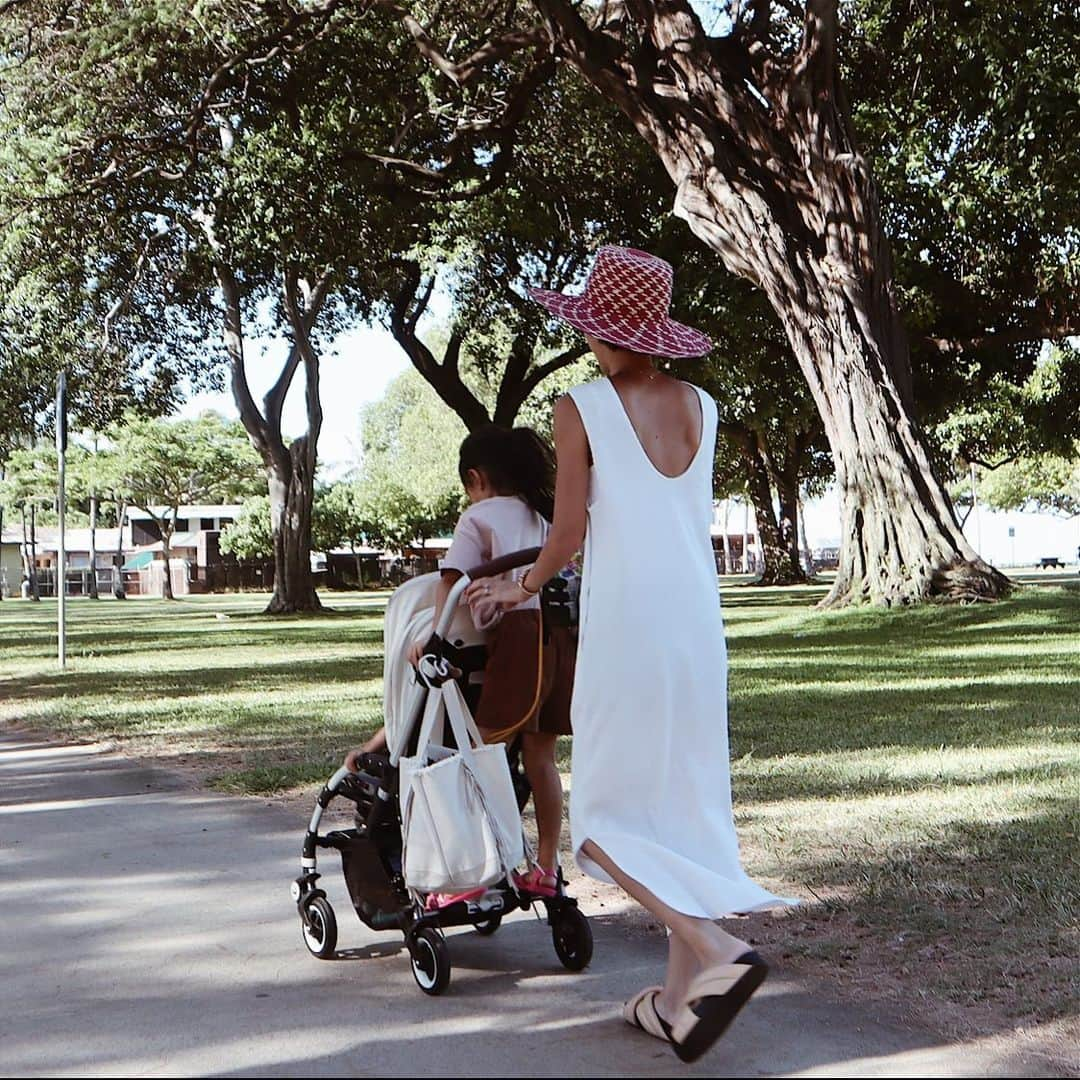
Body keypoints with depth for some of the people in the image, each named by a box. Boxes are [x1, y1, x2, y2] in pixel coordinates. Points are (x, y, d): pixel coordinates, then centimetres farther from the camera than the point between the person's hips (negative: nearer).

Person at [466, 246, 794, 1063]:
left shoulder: (583, 408, -7)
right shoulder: (702, 408, 9)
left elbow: (570, 528, -8)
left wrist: (525, 585, 11)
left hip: (625, 626, -6)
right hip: (698, 625, 6)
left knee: (604, 816, 4)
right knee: (684, 808, 12)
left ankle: (716, 950, -15)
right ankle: (679, 1002, 16)